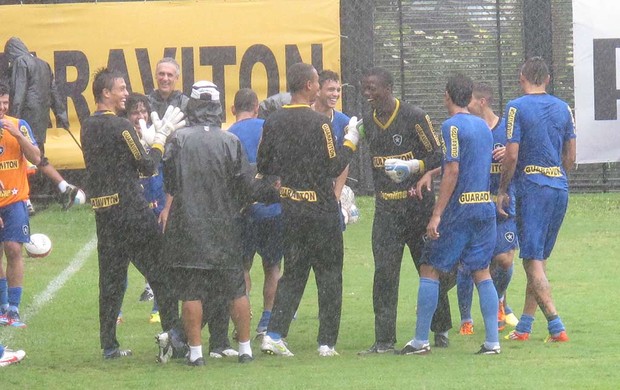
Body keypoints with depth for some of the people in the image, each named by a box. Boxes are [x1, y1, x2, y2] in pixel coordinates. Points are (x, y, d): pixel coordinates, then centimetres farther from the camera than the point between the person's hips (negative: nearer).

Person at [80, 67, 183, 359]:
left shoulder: (88, 127, 11)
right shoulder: (120, 126, -13)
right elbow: (147, 166, -11)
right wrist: (161, 137, 2)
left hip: (103, 212, 7)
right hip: (131, 208, -7)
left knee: (110, 277, 10)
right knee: (161, 271, 0)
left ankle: (109, 344, 9)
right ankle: (172, 333, -4)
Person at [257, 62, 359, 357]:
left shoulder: (273, 122, 3)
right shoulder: (318, 123, -14)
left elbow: (263, 167, 7)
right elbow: (333, 167, -12)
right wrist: (350, 143, 1)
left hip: (289, 208, 5)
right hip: (320, 209, -5)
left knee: (293, 272, 13)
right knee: (329, 274, 6)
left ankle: (274, 333, 0)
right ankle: (327, 342, 6)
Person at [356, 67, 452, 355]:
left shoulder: (414, 117, -8)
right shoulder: (367, 121, 9)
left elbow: (437, 157, -8)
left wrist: (412, 167, -22)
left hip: (417, 204, -4)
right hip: (386, 209, 4)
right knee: (384, 273, -6)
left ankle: (441, 330, 21)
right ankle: (384, 339, -7)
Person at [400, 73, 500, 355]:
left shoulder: (452, 126, -10)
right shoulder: (483, 126, 13)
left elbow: (452, 171, -16)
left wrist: (437, 214, -16)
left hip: (459, 208, -7)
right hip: (485, 206, 7)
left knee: (430, 269, 2)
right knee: (481, 272, 9)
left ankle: (421, 340, 1)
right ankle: (492, 341, 2)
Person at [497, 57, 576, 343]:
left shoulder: (516, 108, -7)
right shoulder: (563, 109, 9)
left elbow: (511, 155, -11)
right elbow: (570, 156, 12)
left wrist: (502, 191, -1)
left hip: (532, 188, -6)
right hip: (560, 187, 6)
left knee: (533, 261, -6)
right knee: (540, 258, 13)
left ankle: (556, 326, -18)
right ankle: (524, 326, 17)